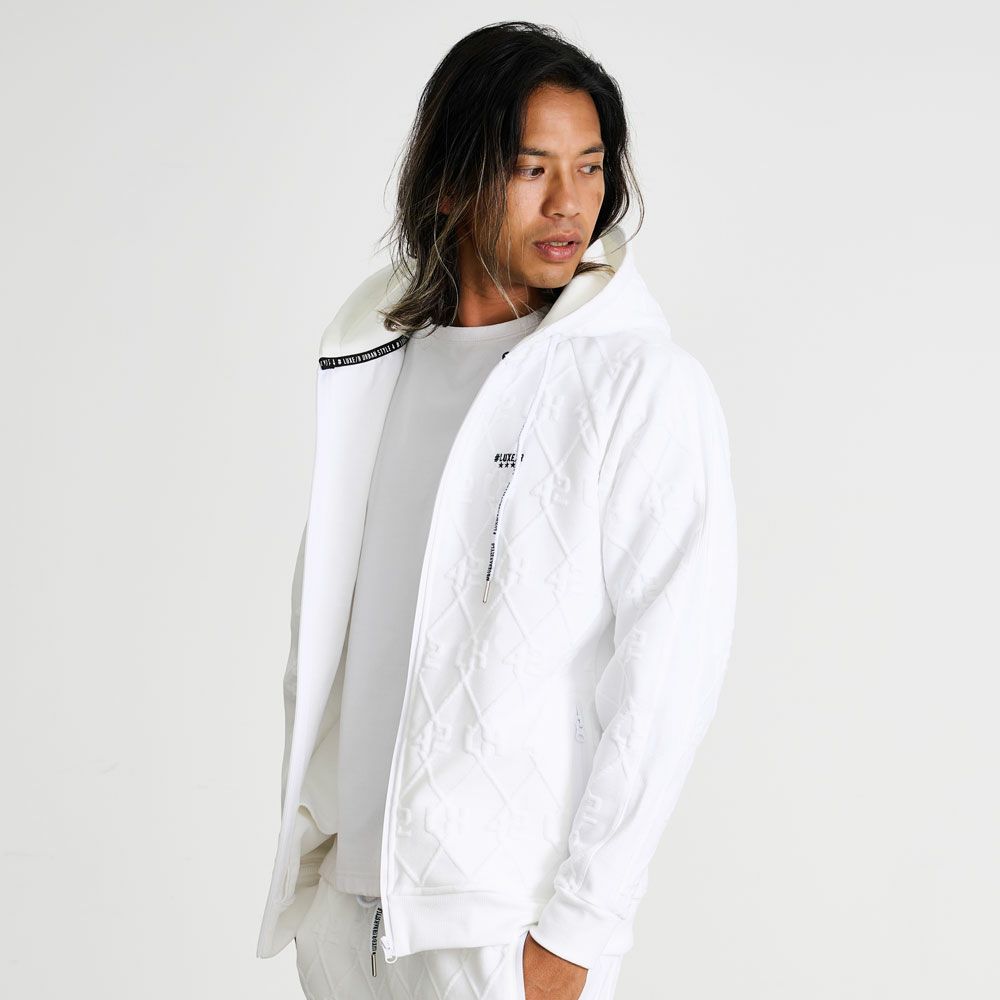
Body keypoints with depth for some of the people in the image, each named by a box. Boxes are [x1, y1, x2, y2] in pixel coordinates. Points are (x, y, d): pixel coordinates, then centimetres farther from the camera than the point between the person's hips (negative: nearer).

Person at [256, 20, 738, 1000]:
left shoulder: (649, 387, -11)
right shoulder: (372, 352, 6)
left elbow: (668, 671, -14)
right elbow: (322, 603, 11)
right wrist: (303, 824, 10)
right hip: (343, 882, 5)